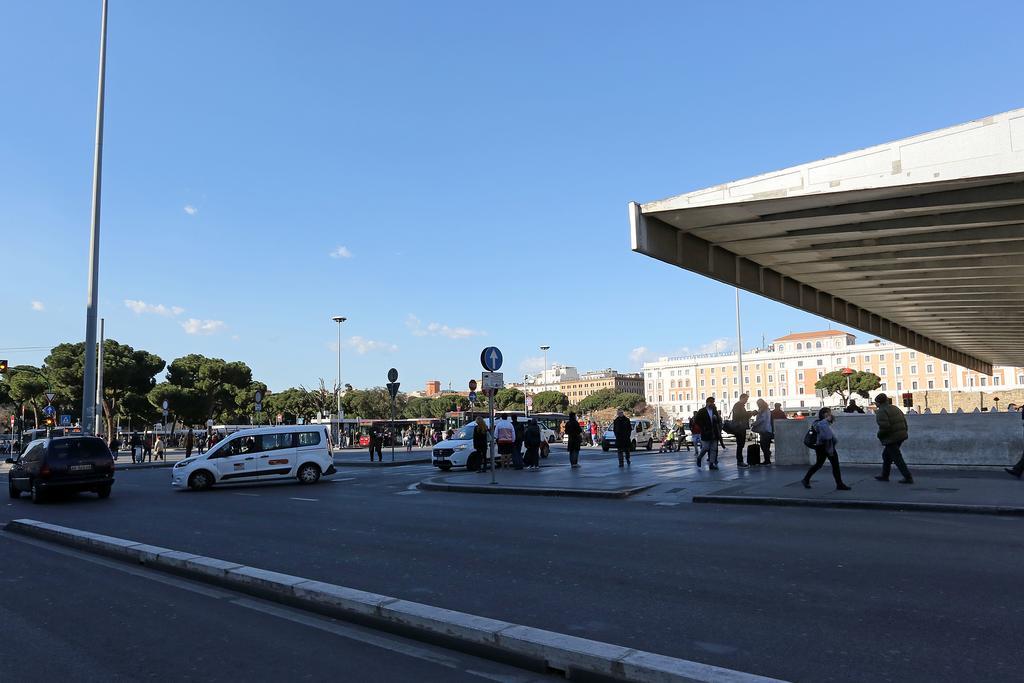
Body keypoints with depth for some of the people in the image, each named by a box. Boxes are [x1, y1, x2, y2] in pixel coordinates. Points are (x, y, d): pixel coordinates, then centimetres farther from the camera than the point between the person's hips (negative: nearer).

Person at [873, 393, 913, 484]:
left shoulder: (881, 412, -15)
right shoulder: (895, 408, 12)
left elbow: (884, 426, -24)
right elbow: (904, 421, 13)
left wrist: (879, 435, -7)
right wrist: (904, 432, 20)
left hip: (891, 438, -9)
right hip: (901, 436, 10)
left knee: (897, 458, -3)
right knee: (886, 455, 21)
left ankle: (908, 478, -5)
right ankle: (884, 475, 27)